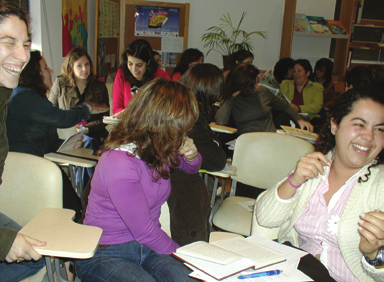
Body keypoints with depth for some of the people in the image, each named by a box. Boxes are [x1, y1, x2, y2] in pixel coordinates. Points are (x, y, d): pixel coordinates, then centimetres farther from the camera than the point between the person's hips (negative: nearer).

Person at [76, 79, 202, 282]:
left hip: (148, 246, 6)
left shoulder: (159, 148, 0)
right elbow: (145, 233, -19)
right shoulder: (119, 164, -25)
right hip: (105, 254, -6)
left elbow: (191, 168, 21)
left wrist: (191, 156, -3)